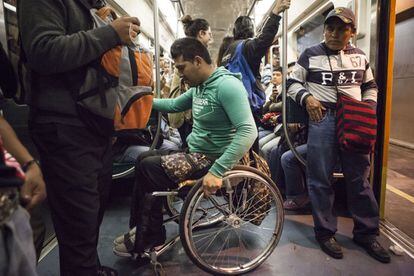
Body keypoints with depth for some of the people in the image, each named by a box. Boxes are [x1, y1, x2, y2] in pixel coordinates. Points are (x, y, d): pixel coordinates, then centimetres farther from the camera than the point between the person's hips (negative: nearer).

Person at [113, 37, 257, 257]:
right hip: (196, 153, 9)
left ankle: (148, 240, 9)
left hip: (212, 159, -9)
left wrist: (217, 171, -36)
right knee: (144, 159, 11)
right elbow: (175, 105, 24)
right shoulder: (199, 86, 8)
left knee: (147, 168, -11)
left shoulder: (227, 85, -21)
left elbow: (248, 131, -30)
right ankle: (142, 230, 18)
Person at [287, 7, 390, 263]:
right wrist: (307, 97, -14)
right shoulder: (310, 55, 2)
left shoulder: (360, 56, 13)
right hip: (322, 119, -3)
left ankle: (366, 233, 23)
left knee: (360, 179, 8)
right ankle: (325, 232, 16)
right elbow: (293, 83, 5)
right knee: (321, 179, 0)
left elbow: (371, 86, 22)